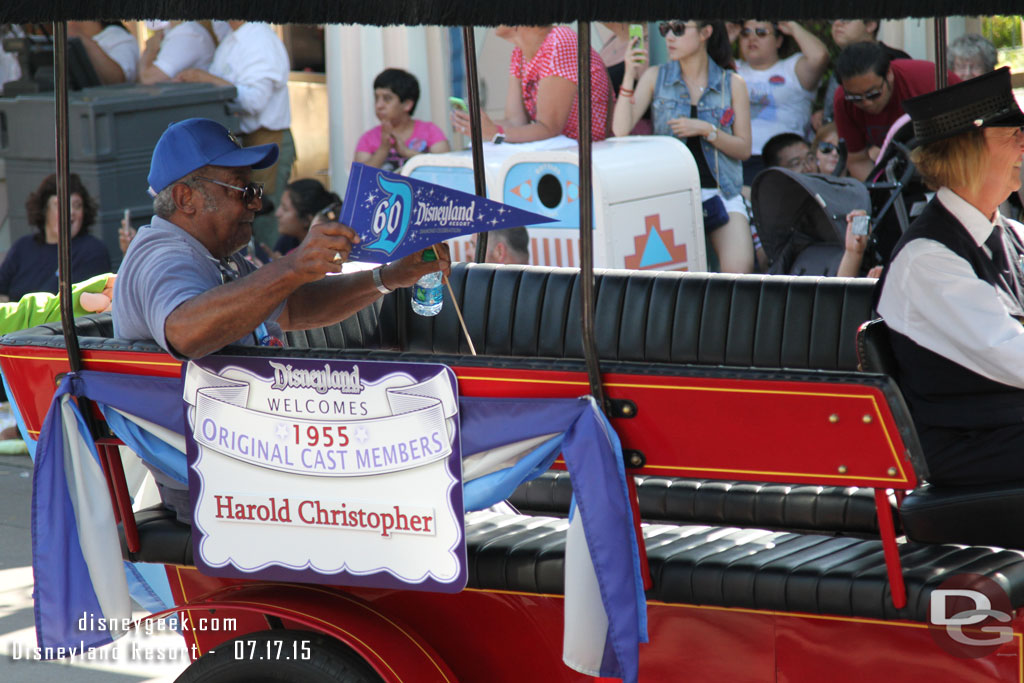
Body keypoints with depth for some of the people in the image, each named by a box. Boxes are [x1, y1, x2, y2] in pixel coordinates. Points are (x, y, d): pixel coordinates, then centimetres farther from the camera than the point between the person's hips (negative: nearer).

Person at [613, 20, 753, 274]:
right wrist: (629, 75, -13)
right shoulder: (655, 77, 8)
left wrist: (706, 131, -9)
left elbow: (744, 149, 7)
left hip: (721, 193, 0)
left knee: (738, 270, -24)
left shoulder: (732, 84, 7)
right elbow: (621, 129, -5)